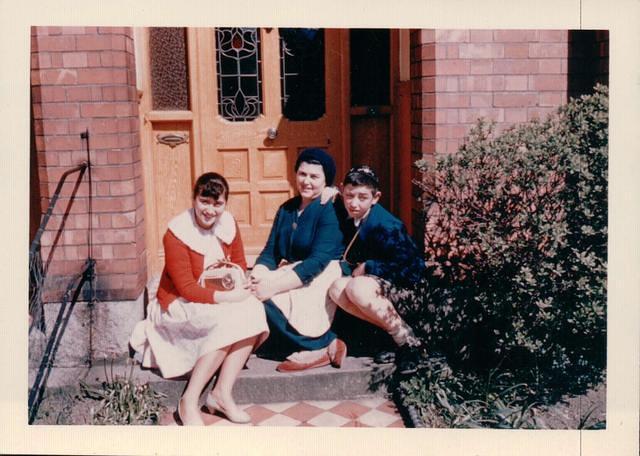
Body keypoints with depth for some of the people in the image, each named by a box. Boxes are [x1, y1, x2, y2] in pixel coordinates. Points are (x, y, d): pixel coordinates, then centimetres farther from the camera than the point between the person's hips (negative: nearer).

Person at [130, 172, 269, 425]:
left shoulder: (228, 223, -2)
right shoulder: (177, 233, -18)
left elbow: (240, 264, 8)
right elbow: (185, 287, -20)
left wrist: (239, 286, -15)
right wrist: (225, 297, -31)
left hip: (220, 300, 6)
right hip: (179, 305, -5)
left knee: (252, 310, -25)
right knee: (230, 320, -32)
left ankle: (222, 393, -20)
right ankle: (189, 401, -23)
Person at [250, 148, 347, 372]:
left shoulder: (329, 211, -10)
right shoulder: (286, 209, 12)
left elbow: (317, 262, -20)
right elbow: (270, 252, 7)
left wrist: (273, 286, -27)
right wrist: (255, 278, -15)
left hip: (321, 277, -7)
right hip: (290, 274, 7)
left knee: (266, 298, -27)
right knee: (252, 293, -21)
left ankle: (318, 348, -10)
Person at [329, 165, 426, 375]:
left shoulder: (386, 226, -24)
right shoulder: (341, 212, -6)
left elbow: (412, 265, -22)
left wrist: (368, 267, -19)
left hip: (396, 279, -6)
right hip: (360, 273, 7)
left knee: (357, 287, -37)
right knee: (337, 288, -27)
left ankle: (405, 338, -20)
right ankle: (390, 330, -18)